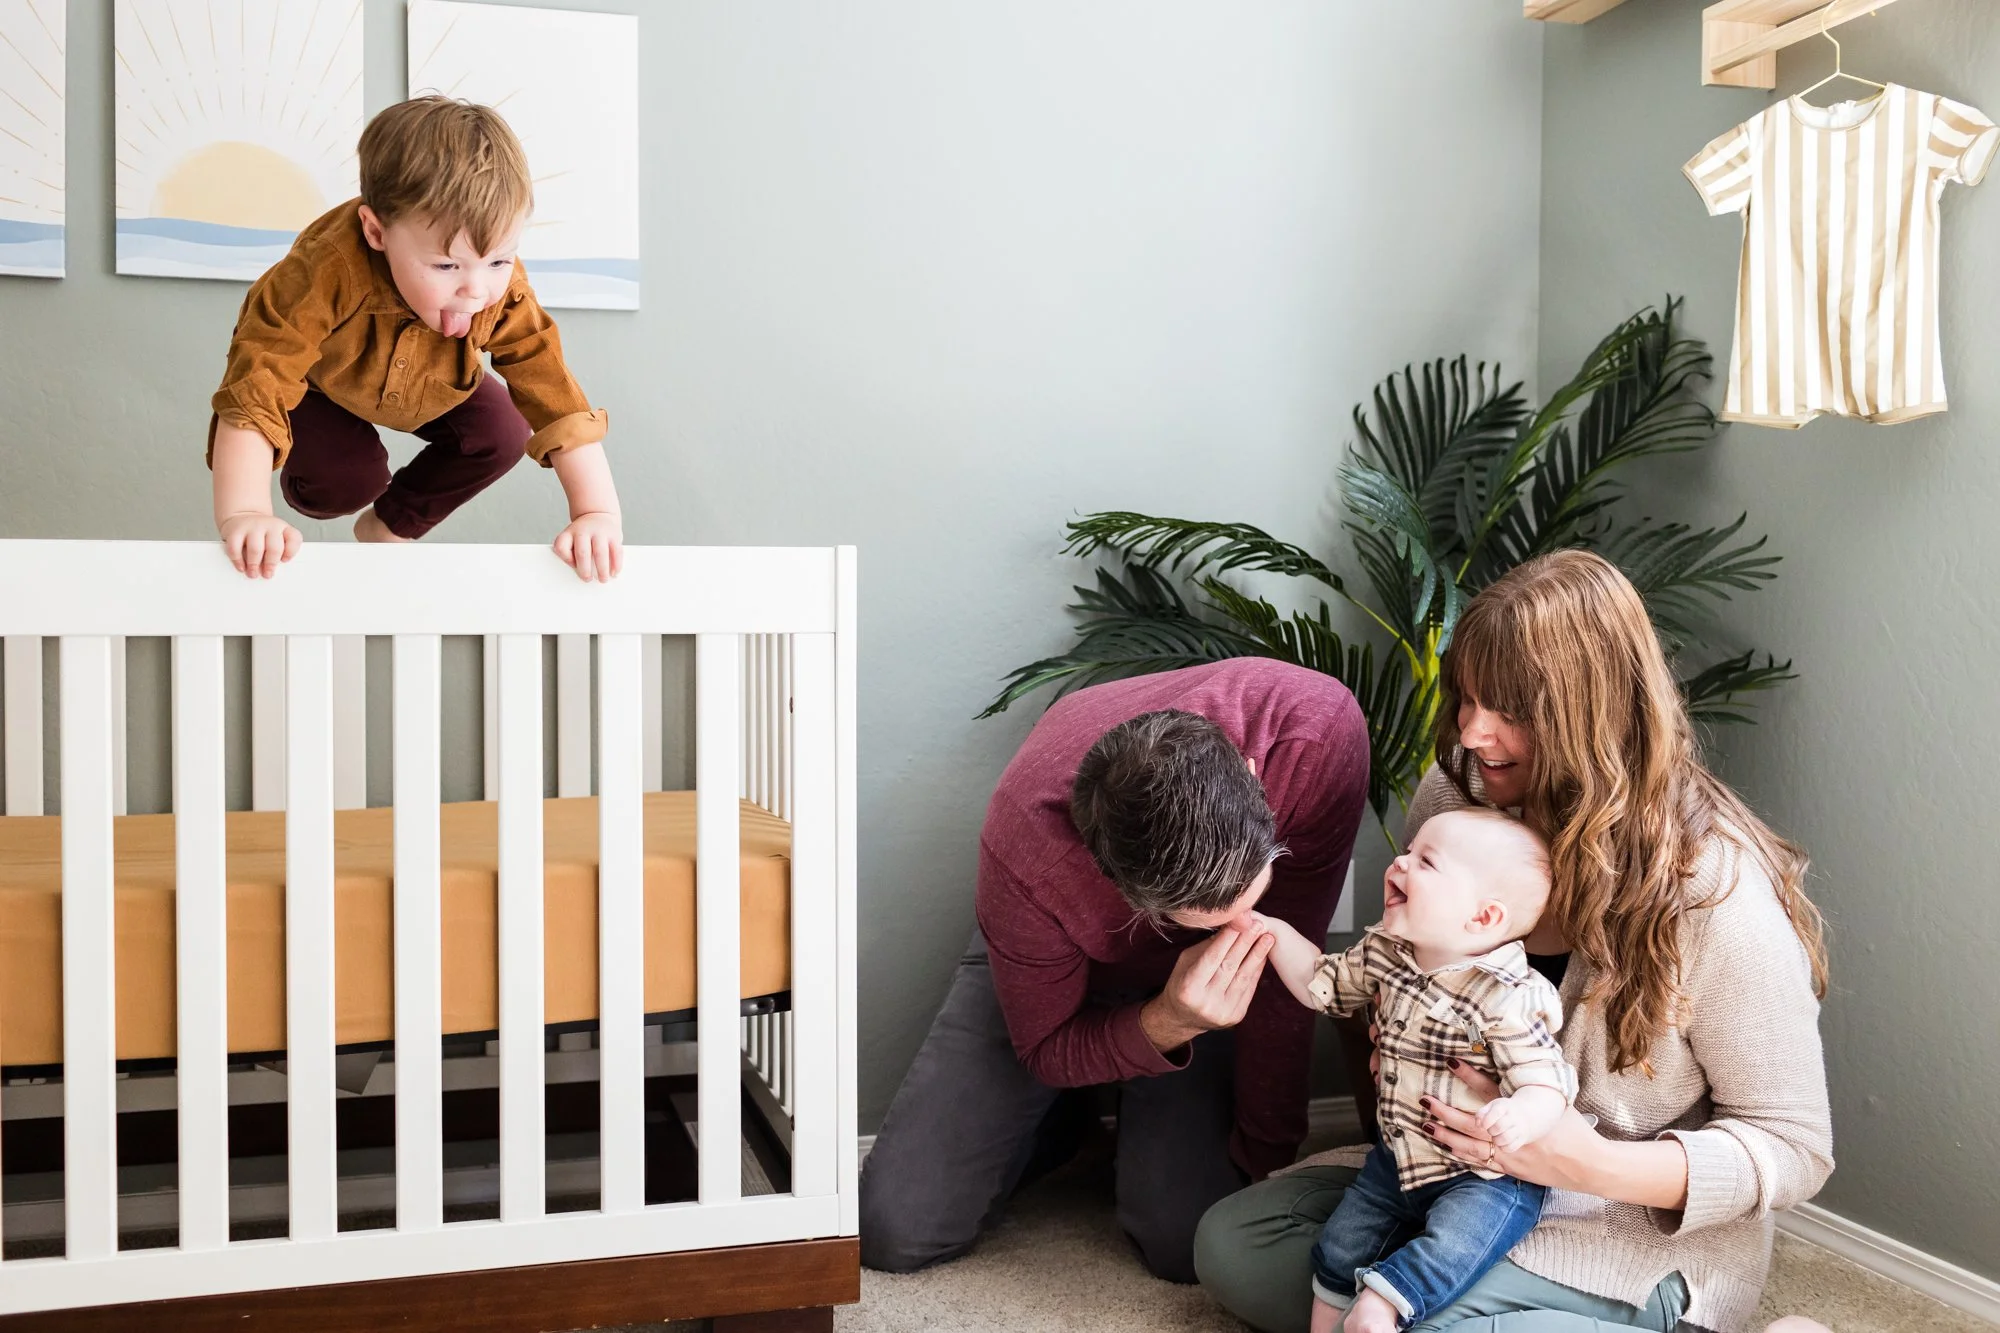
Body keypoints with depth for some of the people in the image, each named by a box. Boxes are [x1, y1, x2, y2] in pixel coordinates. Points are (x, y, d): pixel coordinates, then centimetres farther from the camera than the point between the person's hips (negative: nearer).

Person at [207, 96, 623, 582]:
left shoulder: (504, 294, -34)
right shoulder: (328, 273, -45)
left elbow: (557, 400, -35)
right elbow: (256, 387, -48)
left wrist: (598, 513, -46)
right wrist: (242, 515, -59)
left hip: (429, 390, 4)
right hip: (318, 383, -3)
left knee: (503, 435, -17)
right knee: (348, 476, -26)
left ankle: (390, 525, 8)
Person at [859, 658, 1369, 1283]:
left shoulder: (1317, 728, -38)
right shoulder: (1025, 854, -40)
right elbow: (1046, 1053, -20)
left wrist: (1269, 1152, -14)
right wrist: (1167, 1024, -40)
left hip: (1199, 976, 1)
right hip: (1054, 971, -1)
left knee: (1191, 1243, -16)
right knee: (895, 1231, -8)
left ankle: (1137, 1120, 17)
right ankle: (1071, 1117, 19)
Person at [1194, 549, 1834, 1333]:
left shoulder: (1715, 887, -22)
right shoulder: (1453, 799, -6)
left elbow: (1793, 1151, -13)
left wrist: (1591, 1164, -28)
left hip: (1646, 1237, -6)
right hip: (1460, 1181, 6)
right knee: (1229, 1241, -7)